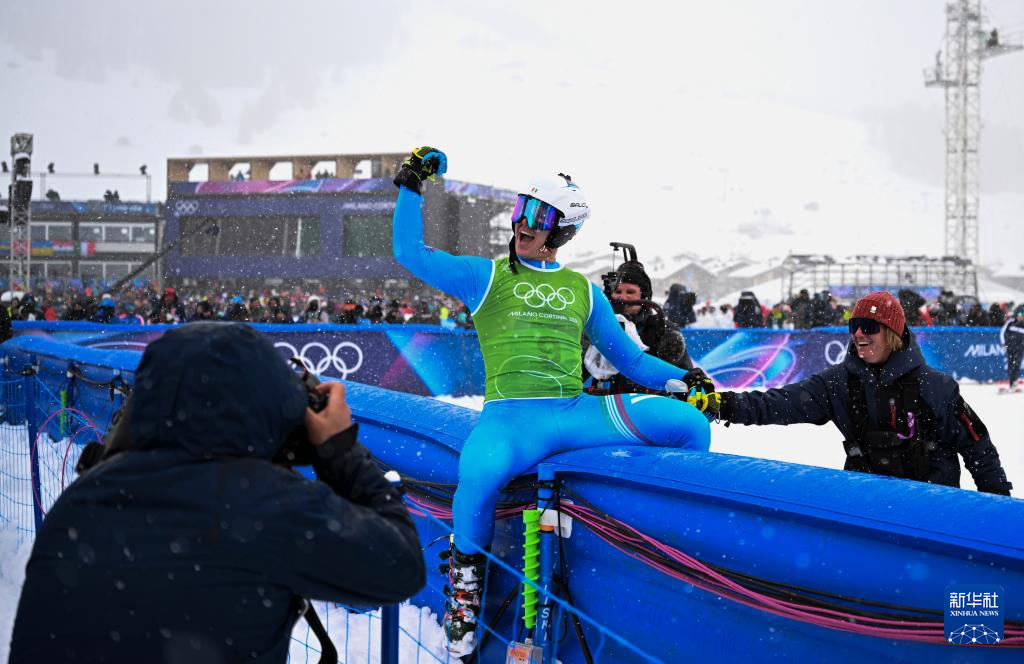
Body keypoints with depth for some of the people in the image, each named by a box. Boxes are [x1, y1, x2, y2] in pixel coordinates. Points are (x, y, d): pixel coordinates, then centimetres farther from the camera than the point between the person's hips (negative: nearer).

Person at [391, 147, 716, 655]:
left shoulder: (582, 289, 21)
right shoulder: (485, 276, 13)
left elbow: (625, 355, 23)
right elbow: (410, 252, 10)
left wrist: (680, 379, 8)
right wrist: (411, 186, 7)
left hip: (576, 412, 3)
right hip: (512, 415, -3)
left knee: (689, 423, -17)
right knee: (480, 472, -40)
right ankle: (467, 571, -8)